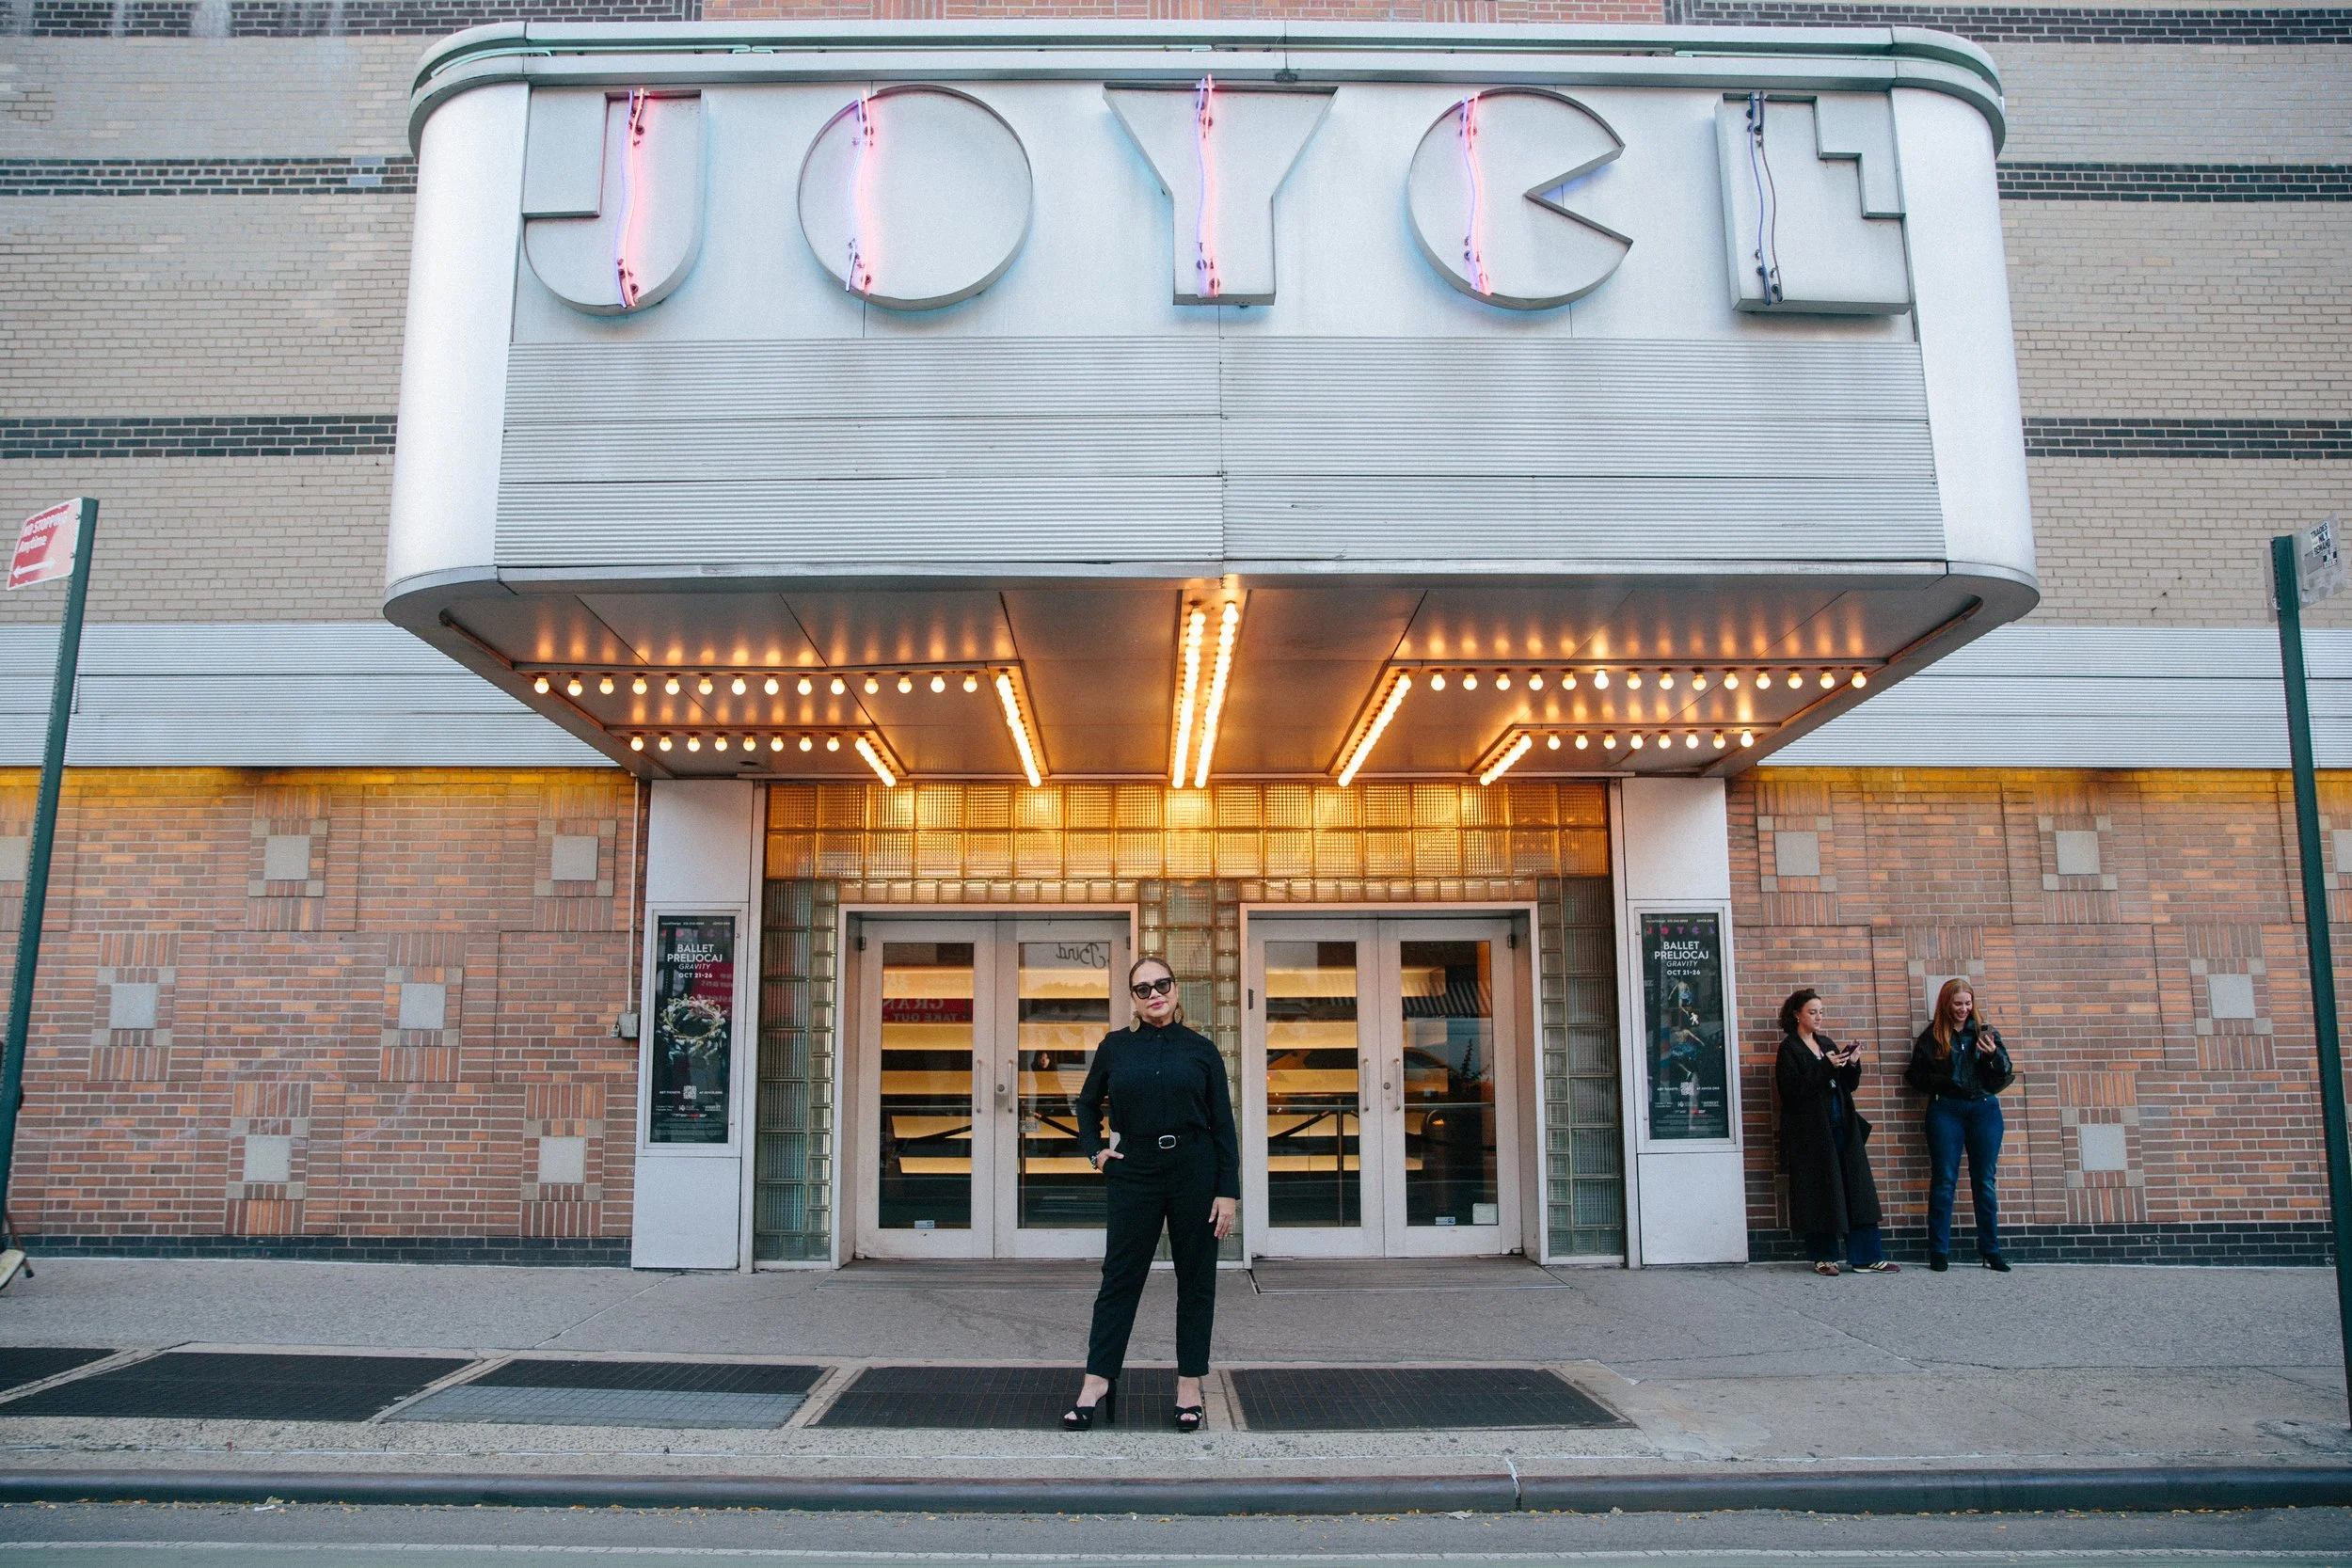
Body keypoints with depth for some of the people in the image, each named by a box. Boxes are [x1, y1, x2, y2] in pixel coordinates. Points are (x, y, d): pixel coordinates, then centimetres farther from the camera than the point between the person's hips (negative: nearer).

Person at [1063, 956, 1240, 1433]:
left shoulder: (1201, 1051, 2)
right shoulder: (1115, 1047, 5)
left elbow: (1223, 1127, 1)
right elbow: (1087, 1103, 21)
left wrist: (1229, 1192, -5)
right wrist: (1094, 1150, 6)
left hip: (1195, 1171, 0)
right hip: (1135, 1174, 0)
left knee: (1195, 1281, 6)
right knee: (1119, 1279, 3)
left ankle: (1189, 1389, 15)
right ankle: (1096, 1387, 9)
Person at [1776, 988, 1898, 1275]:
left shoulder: (1827, 1045, 16)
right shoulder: (1790, 1049, -2)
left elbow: (1848, 1086, 17)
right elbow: (1793, 1089, -14)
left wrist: (1853, 1065, -3)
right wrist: (1827, 1067, -18)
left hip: (1842, 1127, 6)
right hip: (1811, 1131, -6)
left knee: (1857, 1189, 2)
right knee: (1819, 1193, -4)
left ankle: (1866, 1257, 5)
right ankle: (1823, 1257, 6)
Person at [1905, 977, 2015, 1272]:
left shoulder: (1985, 1032, 9)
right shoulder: (1931, 1037, 5)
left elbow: (2005, 1075, 6)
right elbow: (1915, 1076, 6)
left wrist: (1995, 1054, -13)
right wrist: (1940, 1083, -13)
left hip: (1984, 1109, 2)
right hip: (1946, 1110, -2)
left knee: (1984, 1181, 4)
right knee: (1944, 1180, -1)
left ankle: (1991, 1251, 11)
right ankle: (1939, 1253, 2)